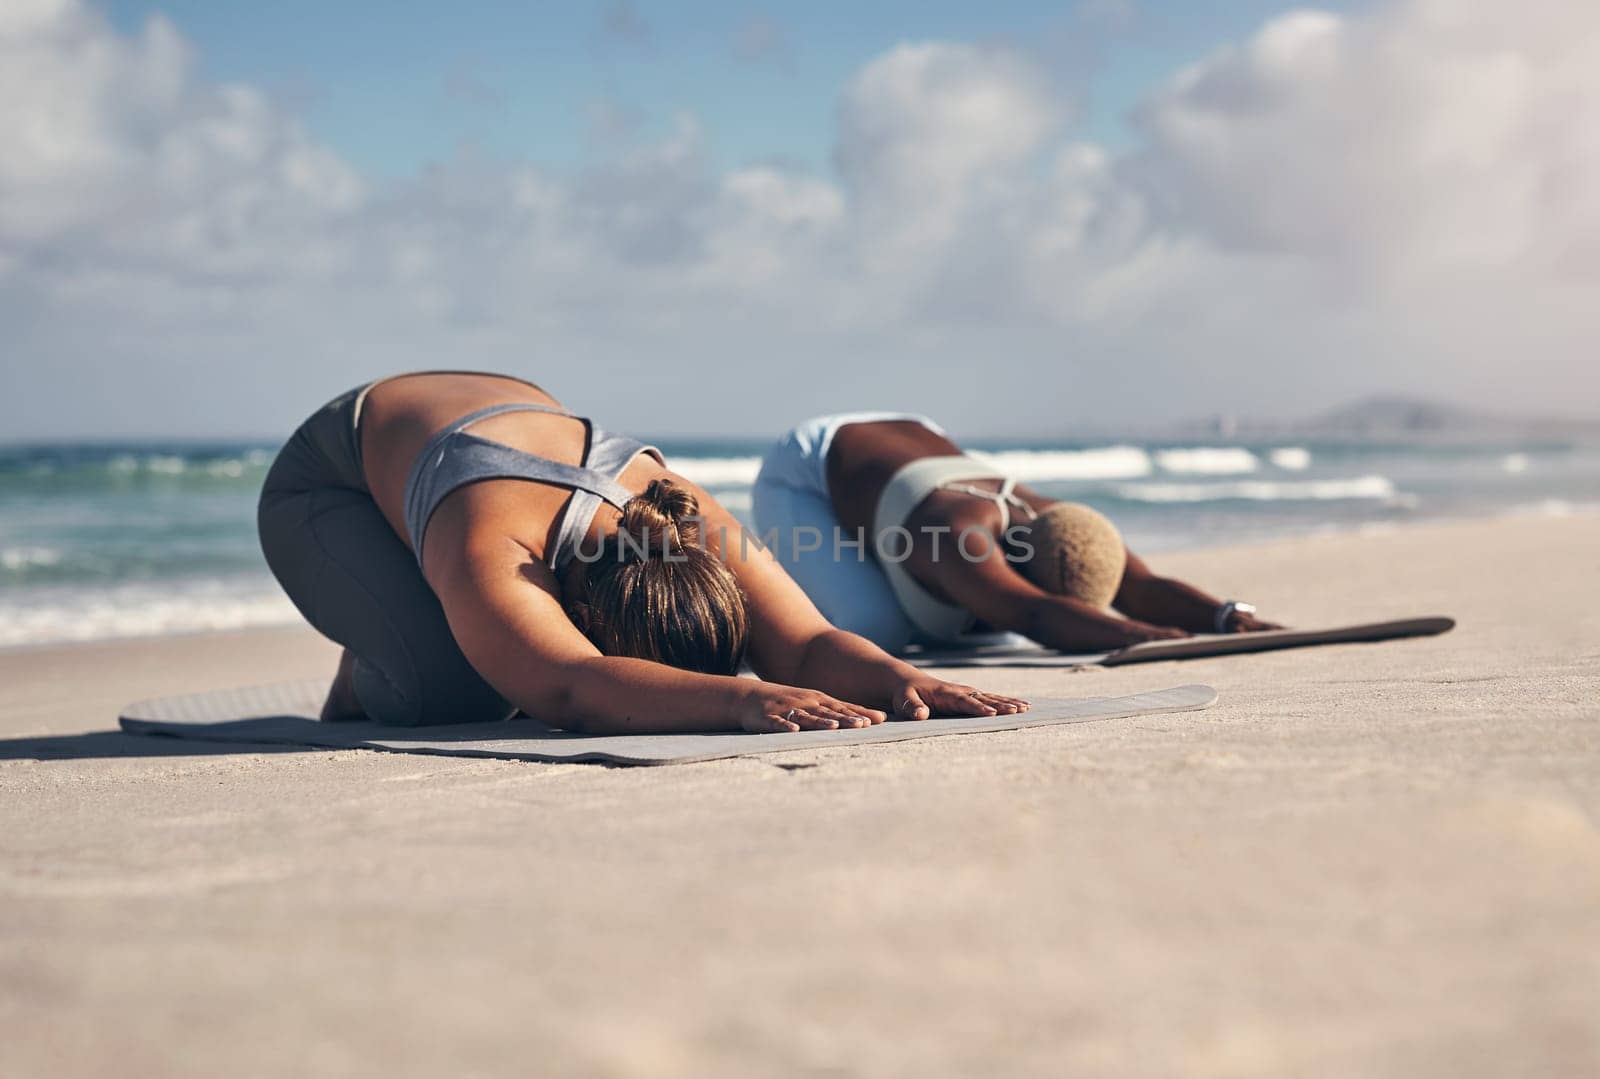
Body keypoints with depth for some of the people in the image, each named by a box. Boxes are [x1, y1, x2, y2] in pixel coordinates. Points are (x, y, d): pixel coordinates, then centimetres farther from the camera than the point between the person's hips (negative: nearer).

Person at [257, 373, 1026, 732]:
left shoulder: (689, 521, -33)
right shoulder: (490, 559, -49)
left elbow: (805, 645, -39)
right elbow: (574, 693, -65)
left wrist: (900, 680, -60)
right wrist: (743, 700, -77)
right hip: (336, 483, -5)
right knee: (445, 683, -30)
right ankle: (366, 676, 4)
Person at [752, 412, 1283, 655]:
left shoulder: (1067, 533, -26)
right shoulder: (960, 536, -47)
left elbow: (1145, 590, -36)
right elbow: (1036, 617, -62)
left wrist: (1229, 617, -55)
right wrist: (1145, 637, -73)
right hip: (805, 473, -6)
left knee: (994, 633, 0)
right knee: (872, 628, -27)